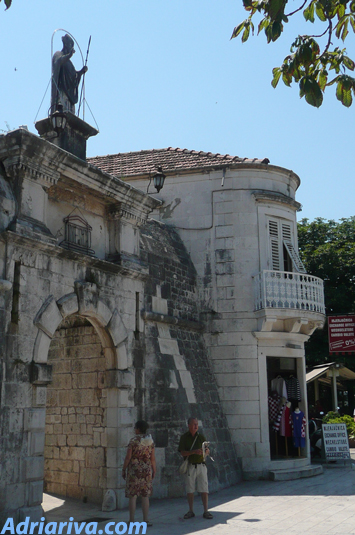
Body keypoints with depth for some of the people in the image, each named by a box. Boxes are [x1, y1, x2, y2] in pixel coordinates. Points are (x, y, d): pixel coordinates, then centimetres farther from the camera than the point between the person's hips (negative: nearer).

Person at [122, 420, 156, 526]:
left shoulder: (133, 441, -9)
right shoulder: (150, 441, 2)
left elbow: (128, 457, -9)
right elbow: (153, 459, 3)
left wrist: (123, 469, 2)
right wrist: (154, 471, 14)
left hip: (134, 470, -3)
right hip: (146, 470, 3)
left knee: (132, 496, 3)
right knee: (145, 496, 9)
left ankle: (132, 520, 6)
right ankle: (145, 520, 10)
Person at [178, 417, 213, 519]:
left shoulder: (201, 437, 9)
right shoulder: (184, 437, 2)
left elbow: (207, 450, 8)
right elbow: (182, 453, -6)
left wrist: (206, 450, -17)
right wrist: (194, 451, -20)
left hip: (201, 465, 1)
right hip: (190, 466, -1)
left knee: (204, 489, -2)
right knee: (190, 490, 4)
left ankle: (206, 511, 4)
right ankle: (190, 511, 15)